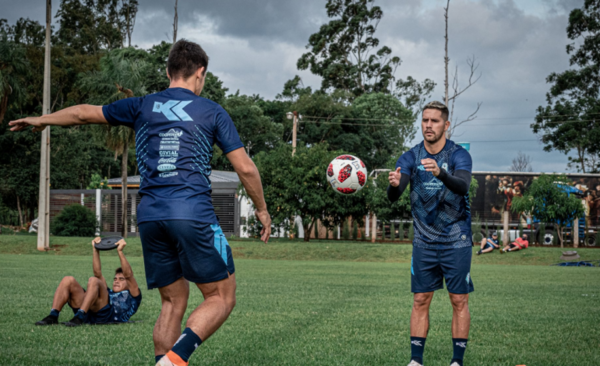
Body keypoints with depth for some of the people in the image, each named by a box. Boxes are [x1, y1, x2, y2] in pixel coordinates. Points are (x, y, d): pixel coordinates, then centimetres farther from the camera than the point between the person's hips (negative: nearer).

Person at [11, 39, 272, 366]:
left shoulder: (142, 106, 14)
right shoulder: (212, 112, 6)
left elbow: (85, 113, 24)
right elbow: (245, 168, 4)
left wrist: (41, 120, 41)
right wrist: (262, 209, 19)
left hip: (149, 217, 5)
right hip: (193, 214, -4)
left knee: (173, 302, 14)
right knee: (222, 297, 2)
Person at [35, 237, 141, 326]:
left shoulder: (131, 296, 29)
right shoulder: (108, 292, 44)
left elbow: (129, 275, 13)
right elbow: (98, 273, 34)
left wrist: (120, 251, 3)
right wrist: (96, 251, 25)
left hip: (104, 314, -6)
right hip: (88, 314, 6)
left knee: (93, 281, -28)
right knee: (68, 280, -10)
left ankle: (80, 317, -41)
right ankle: (53, 316, -25)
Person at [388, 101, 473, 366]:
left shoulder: (459, 155, -10)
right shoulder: (410, 157, -2)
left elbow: (463, 186, -30)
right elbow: (393, 196, -15)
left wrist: (440, 173, -50)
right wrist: (394, 185, -39)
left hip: (456, 242, -2)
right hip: (424, 242, 3)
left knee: (459, 301, 1)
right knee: (420, 301, 3)